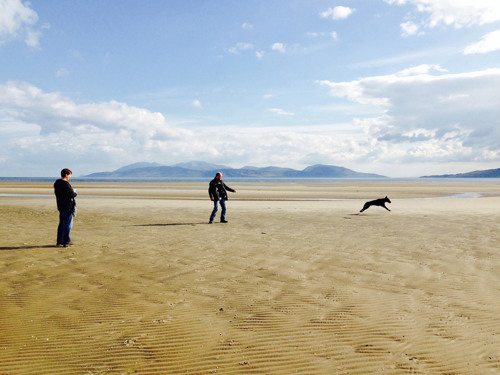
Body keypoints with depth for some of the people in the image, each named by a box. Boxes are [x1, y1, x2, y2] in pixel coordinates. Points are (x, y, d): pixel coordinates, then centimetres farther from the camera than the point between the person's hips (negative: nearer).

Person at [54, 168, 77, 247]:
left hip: (60, 207, 9)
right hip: (68, 206, -9)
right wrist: (75, 193, 1)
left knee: (62, 224, 15)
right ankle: (66, 241, 2)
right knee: (68, 224, -1)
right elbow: (72, 194, -23)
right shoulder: (65, 184, -18)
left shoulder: (56, 183, 10)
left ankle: (59, 241, 19)